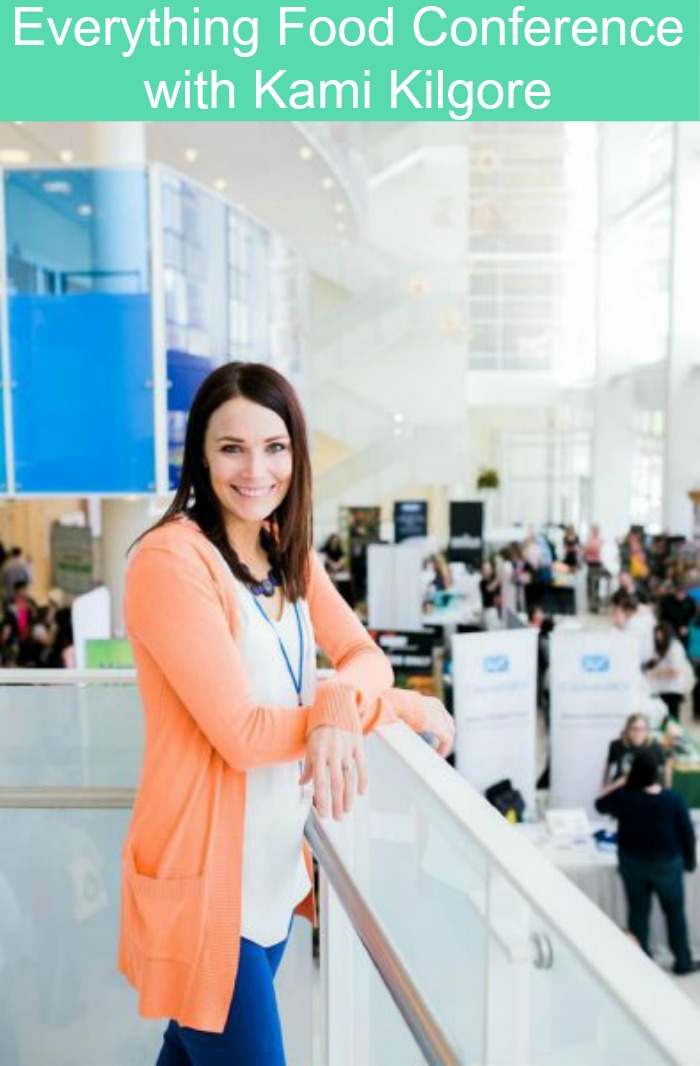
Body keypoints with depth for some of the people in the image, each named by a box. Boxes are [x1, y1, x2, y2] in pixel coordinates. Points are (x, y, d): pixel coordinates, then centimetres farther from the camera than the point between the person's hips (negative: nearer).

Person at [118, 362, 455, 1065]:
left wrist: (338, 708, -23)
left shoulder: (289, 553, 5)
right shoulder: (171, 559, -20)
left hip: (274, 867, 7)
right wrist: (402, 707, -15)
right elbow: (242, 734, -23)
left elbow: (363, 655, 1)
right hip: (204, 878, -7)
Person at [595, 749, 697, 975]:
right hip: (667, 863, -1)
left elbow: (600, 804, 6)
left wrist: (620, 782, 6)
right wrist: (690, 861, 8)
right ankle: (683, 962, 27)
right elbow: (687, 834, -7)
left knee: (638, 911, 13)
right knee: (675, 911, 17)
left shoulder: (623, 796, -16)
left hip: (632, 862, 1)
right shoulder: (673, 799, -19)